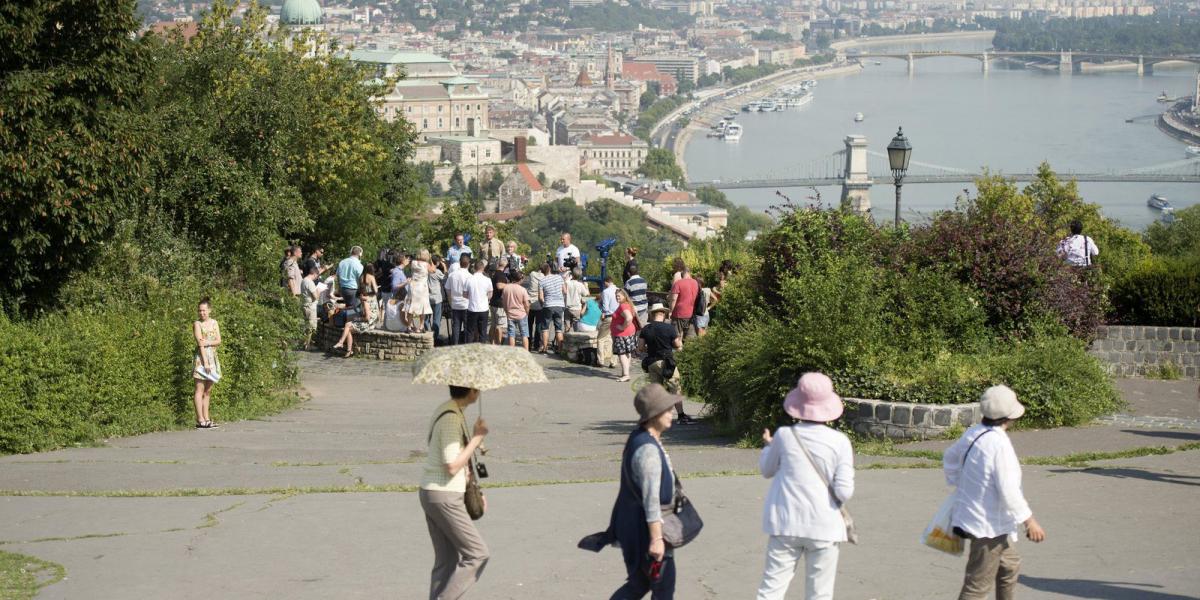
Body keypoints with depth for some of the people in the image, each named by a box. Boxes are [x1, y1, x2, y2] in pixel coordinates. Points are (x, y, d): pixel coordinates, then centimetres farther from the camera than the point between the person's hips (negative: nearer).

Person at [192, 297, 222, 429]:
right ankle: (200, 420, -10)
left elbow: (219, 341, 5)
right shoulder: (197, 324, -4)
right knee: (200, 389, -7)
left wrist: (208, 342, -15)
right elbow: (200, 344, -11)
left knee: (208, 391, 8)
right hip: (201, 357, -6)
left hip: (213, 358, 6)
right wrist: (205, 362, -18)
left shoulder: (214, 322, 12)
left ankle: (206, 419, 11)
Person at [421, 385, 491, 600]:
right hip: (444, 497, -10)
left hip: (429, 493, 10)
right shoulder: (451, 419, -19)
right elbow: (452, 467, -21)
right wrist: (477, 438, -14)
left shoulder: (445, 410, 12)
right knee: (477, 554, -3)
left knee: (446, 560, 12)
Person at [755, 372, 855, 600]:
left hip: (786, 524, 1)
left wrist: (768, 445, 32)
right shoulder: (840, 442, -9)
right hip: (824, 528, -1)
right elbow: (844, 492, -11)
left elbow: (767, 470, 13)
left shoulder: (784, 436, -4)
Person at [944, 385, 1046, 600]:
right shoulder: (1000, 445, -27)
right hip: (989, 525, -10)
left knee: (1009, 566, 28)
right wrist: (1029, 520, -16)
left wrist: (958, 486, 29)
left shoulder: (973, 433, 0)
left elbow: (950, 458, 17)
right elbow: (1008, 491, -26)